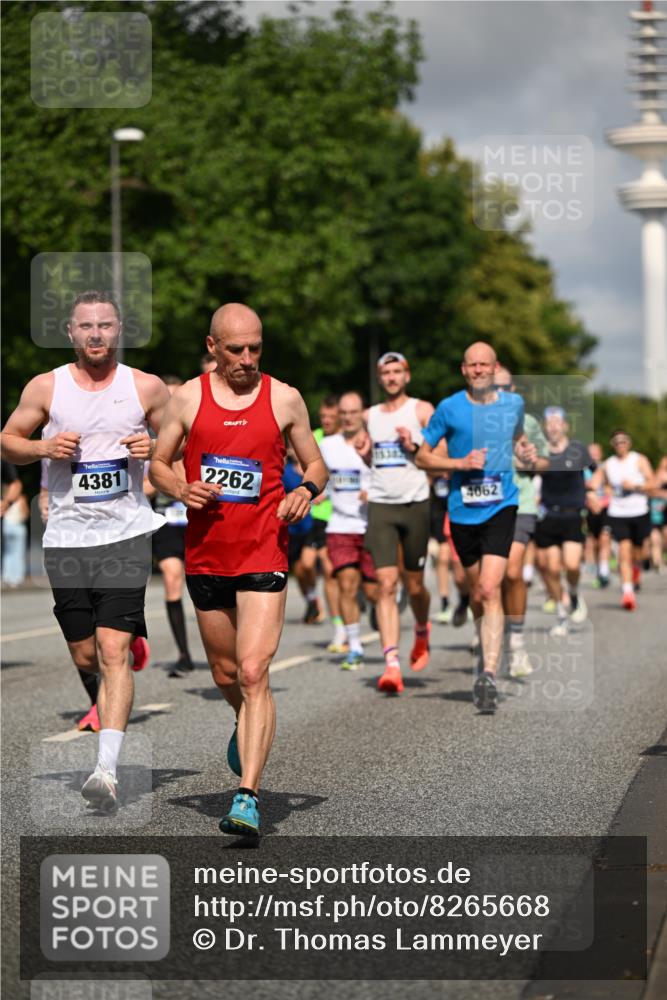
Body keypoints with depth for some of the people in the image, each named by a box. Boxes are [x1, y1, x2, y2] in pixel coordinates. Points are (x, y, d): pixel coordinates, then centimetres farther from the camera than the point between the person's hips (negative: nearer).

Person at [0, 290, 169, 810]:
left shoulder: (146, 388, 2)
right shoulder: (45, 387, 3)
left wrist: (156, 448, -9)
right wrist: (44, 447, -9)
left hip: (126, 534, -2)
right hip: (66, 538, 2)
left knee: (113, 653, -14)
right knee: (84, 658, 9)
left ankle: (107, 769, -20)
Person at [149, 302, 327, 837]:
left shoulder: (284, 399, 2)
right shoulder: (188, 397, 4)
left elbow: (316, 464, 11)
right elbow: (158, 464, 11)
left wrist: (306, 491, -12)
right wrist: (182, 489, -10)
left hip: (264, 556, -3)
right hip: (205, 556, 3)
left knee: (253, 673, -16)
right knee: (226, 675, 16)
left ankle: (248, 798, -18)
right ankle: (249, 725, 50)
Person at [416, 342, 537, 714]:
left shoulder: (514, 403, 5)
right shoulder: (450, 408, -2)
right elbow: (423, 457, 2)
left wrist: (527, 453, 3)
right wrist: (461, 463, -13)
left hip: (501, 506, -1)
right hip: (463, 511, 1)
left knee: (490, 589, -16)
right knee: (477, 594, 12)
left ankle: (489, 675, -20)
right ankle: (487, 650, 40)